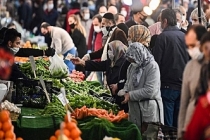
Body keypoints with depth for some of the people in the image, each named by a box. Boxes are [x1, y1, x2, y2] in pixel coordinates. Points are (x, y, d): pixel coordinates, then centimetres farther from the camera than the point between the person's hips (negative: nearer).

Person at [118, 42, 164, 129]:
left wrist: (130, 95, -16)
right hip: (134, 108, 7)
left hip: (149, 109, -7)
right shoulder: (132, 67, 11)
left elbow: (150, 91, -20)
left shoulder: (152, 67, -13)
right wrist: (124, 91, 1)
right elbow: (128, 83, 24)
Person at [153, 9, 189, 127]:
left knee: (167, 123, -2)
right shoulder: (185, 36, 5)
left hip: (168, 86, -5)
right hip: (183, 85, 5)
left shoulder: (163, 37, -10)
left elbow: (156, 61, -12)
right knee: (179, 123, 10)